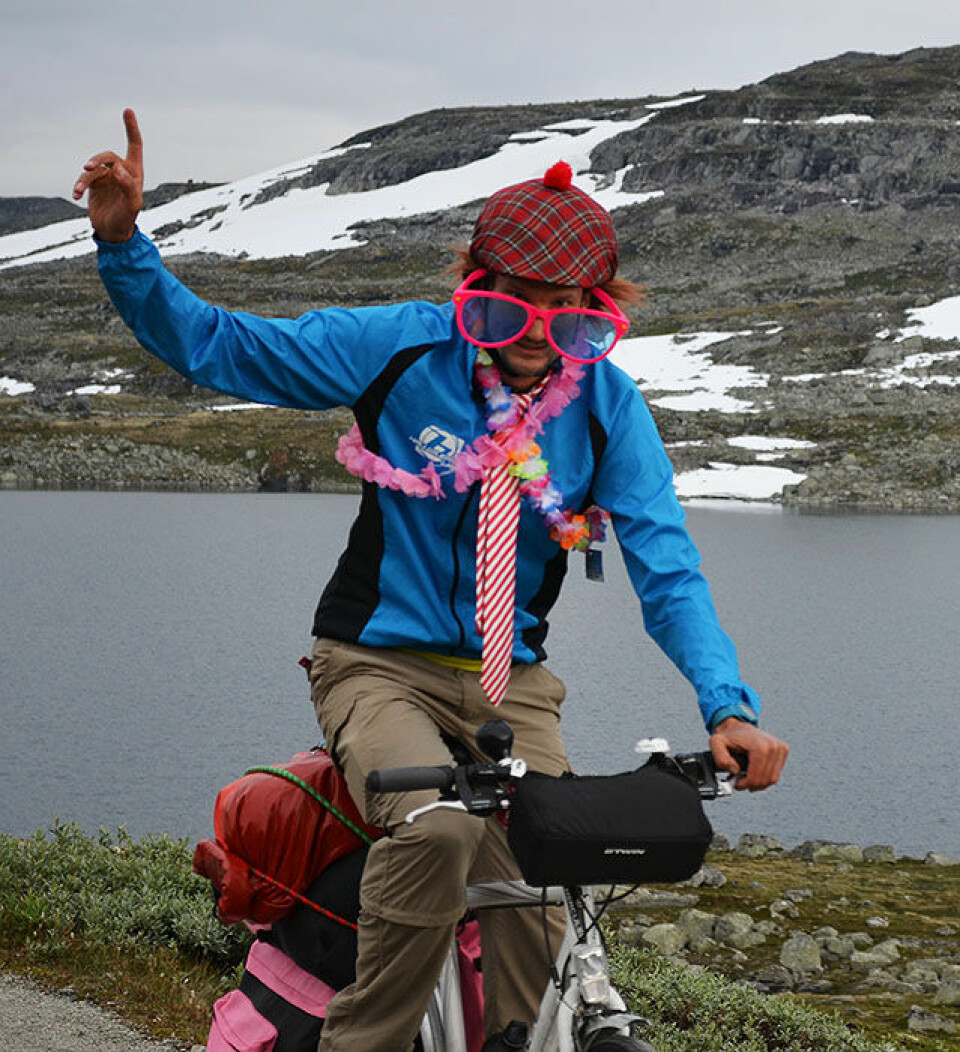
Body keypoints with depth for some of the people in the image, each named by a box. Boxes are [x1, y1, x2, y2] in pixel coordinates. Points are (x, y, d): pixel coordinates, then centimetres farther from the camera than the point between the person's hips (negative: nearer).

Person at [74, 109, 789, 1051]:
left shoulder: (606, 402, -6)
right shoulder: (401, 348, -10)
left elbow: (666, 573, -8)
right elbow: (209, 345, -5)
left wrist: (729, 706, -24)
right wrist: (122, 242, -21)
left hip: (507, 681, 3)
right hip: (381, 664, -2)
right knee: (437, 827, -32)